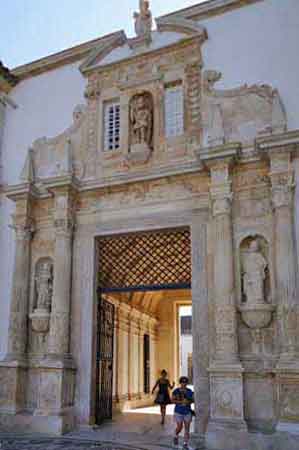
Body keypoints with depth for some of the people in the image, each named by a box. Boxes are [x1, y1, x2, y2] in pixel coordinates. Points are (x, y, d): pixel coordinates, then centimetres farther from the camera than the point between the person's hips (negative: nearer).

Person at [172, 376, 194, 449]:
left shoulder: (189, 391, 0)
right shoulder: (176, 391, -8)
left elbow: (193, 400, 6)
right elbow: (173, 400, -10)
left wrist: (189, 402, -16)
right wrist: (181, 402, -22)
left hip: (187, 412, 2)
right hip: (178, 412, -2)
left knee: (187, 428, -3)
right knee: (179, 428, 0)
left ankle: (186, 444, 5)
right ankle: (176, 436, 33)